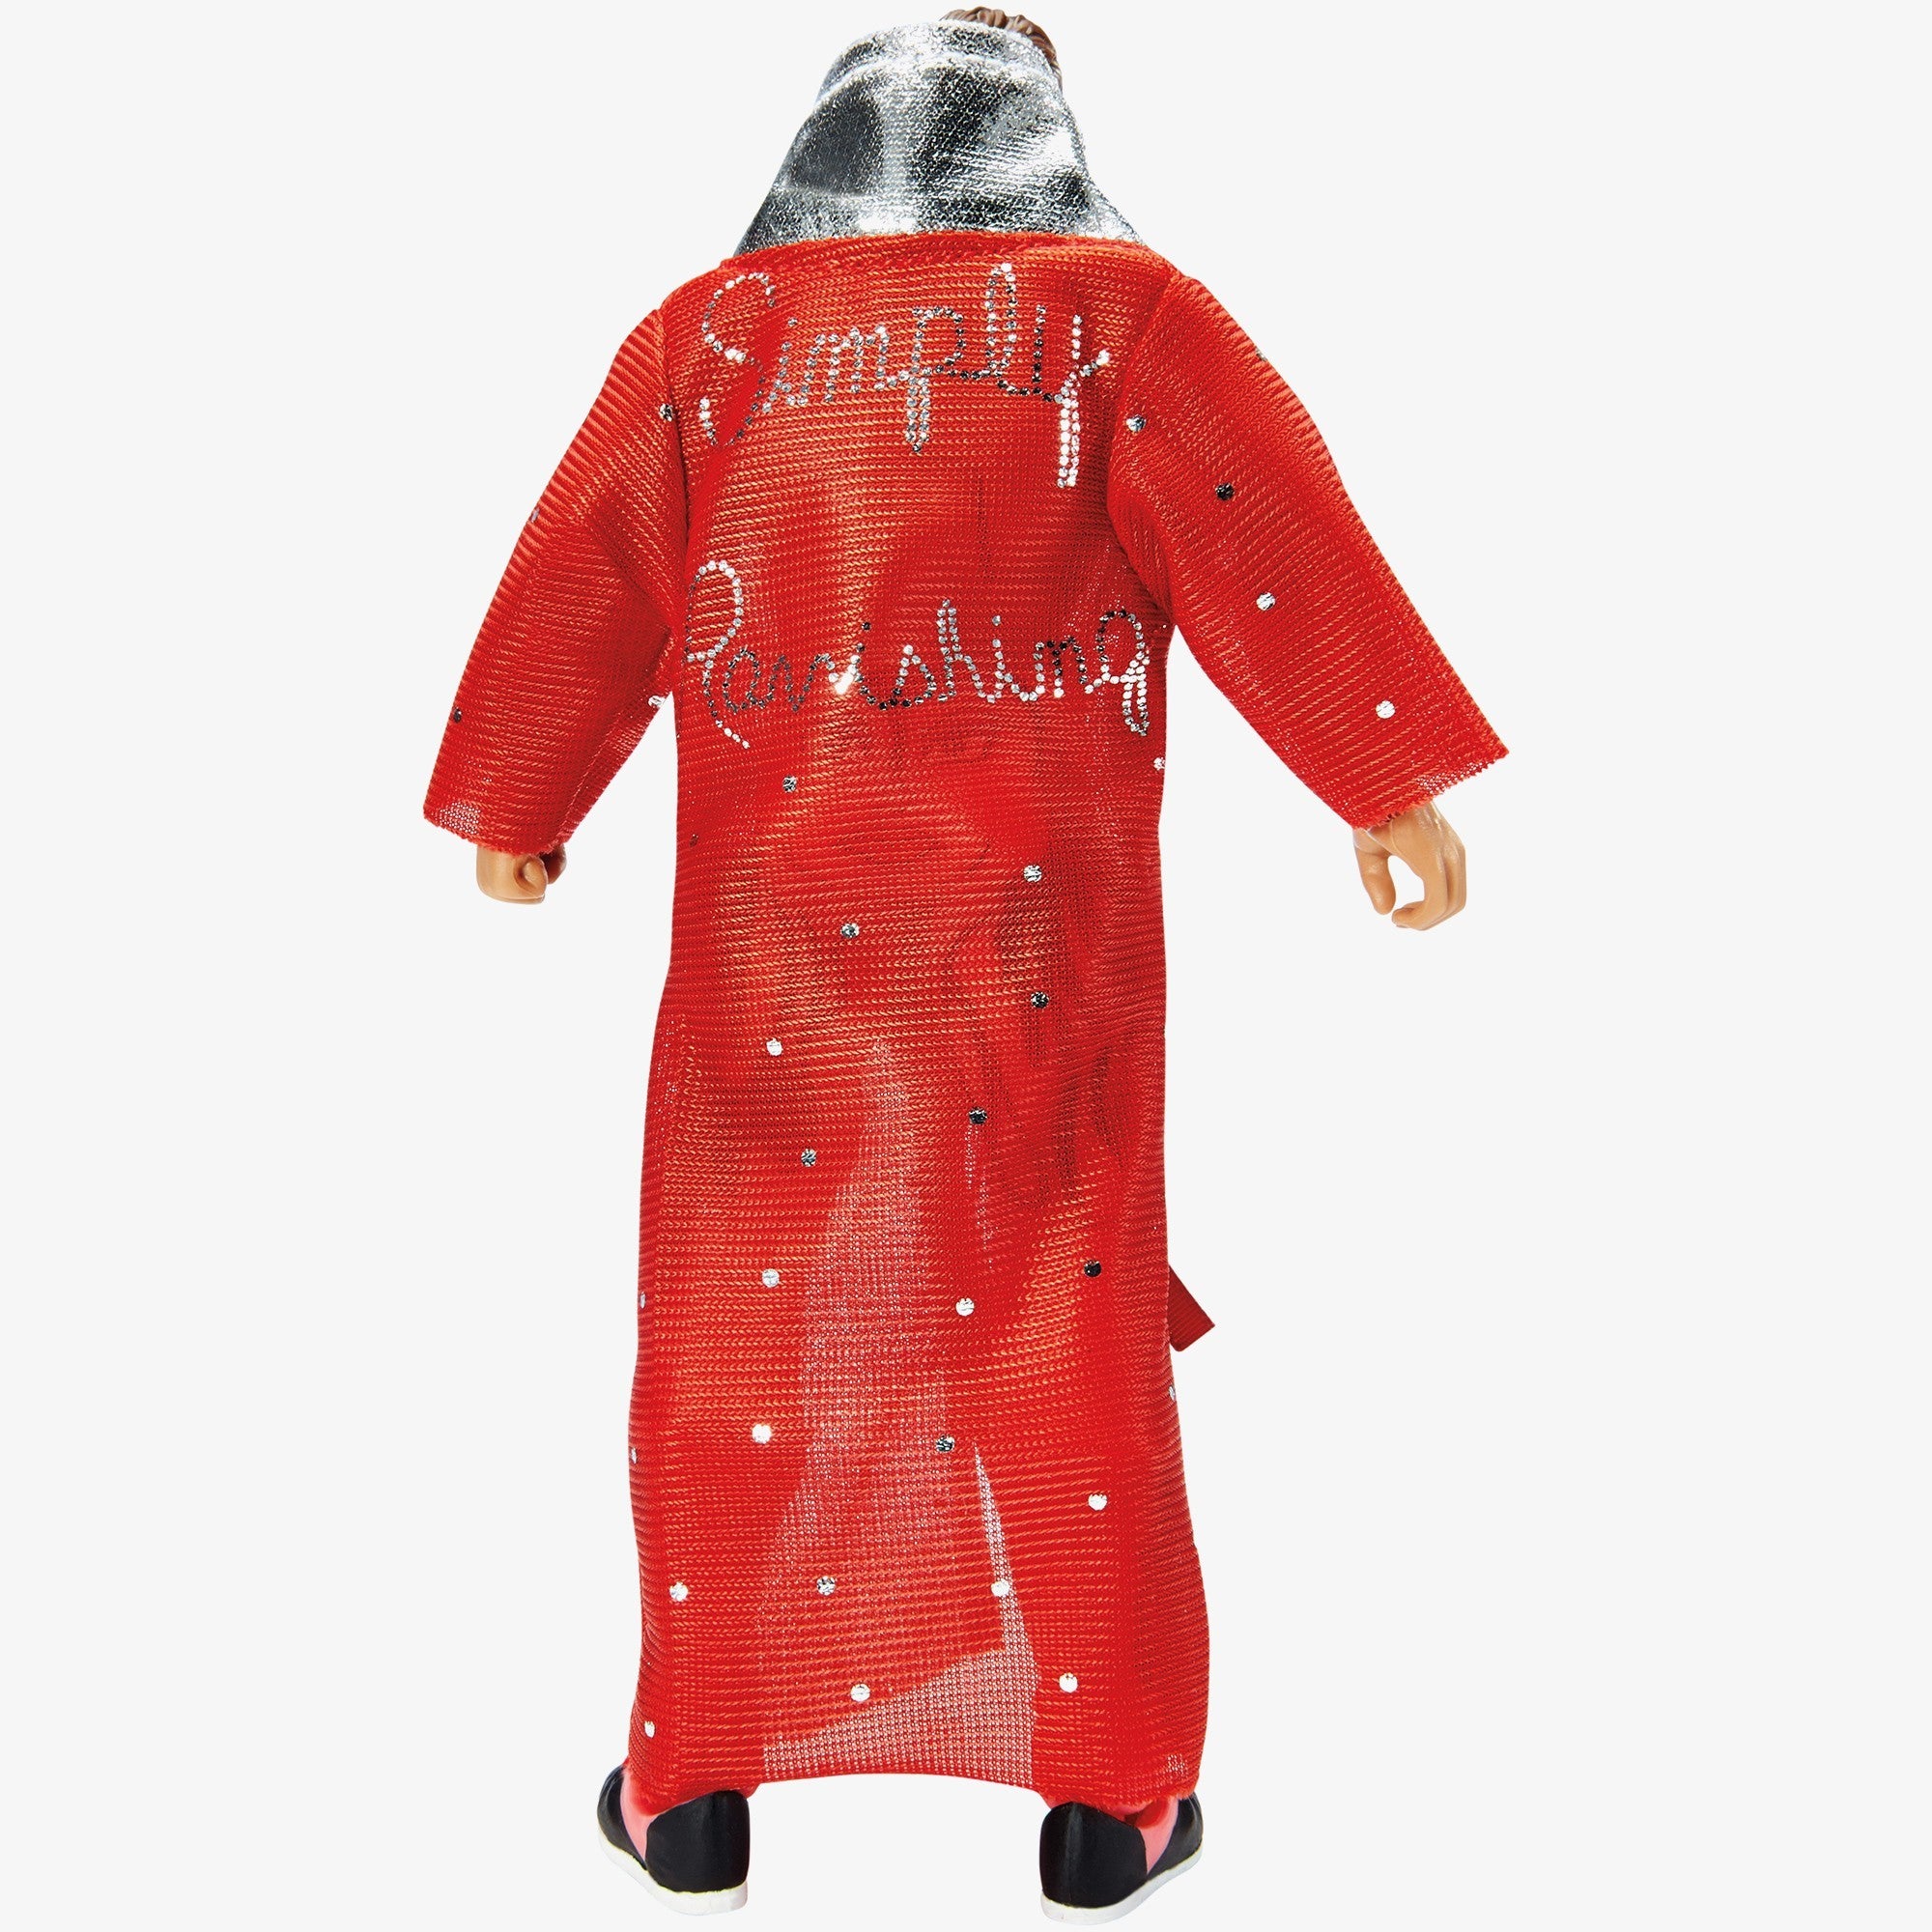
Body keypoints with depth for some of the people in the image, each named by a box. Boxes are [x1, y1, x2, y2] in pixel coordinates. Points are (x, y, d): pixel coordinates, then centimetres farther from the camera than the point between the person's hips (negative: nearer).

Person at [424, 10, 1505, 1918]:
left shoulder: (707, 330, 8)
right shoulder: (1125, 312, 2)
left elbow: (583, 581, 10)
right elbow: (1273, 546, -5)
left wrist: (510, 810, 19)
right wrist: (1393, 785, -3)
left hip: (772, 915, 2)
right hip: (1038, 919, -1)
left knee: (739, 1321, 11)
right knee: (1065, 1329, 7)